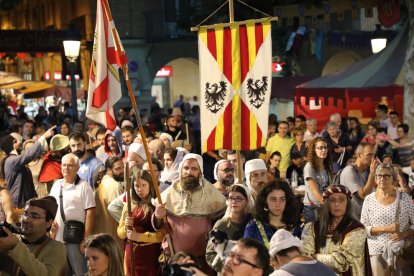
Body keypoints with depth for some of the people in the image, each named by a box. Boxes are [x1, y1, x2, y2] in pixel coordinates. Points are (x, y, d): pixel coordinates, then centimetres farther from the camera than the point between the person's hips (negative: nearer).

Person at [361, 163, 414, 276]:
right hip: (377, 252, 0)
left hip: (401, 251, 0)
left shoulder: (404, 198, 1)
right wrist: (385, 229, -13)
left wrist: (404, 234, -13)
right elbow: (363, 228, -1)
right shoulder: (369, 199, 2)